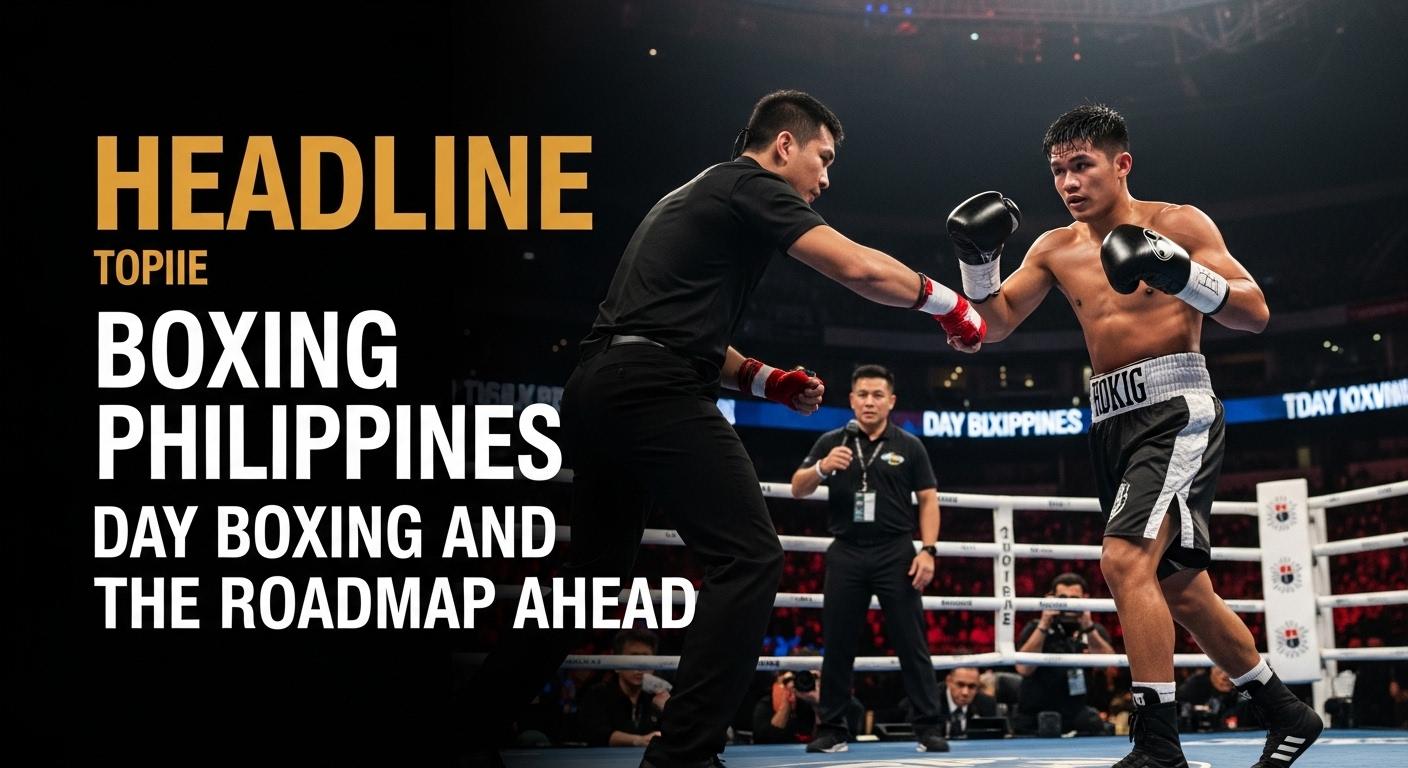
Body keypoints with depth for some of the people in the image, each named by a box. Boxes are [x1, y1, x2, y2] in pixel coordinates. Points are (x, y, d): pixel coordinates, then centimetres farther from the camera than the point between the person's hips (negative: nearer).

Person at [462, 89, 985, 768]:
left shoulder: (698, 198, 29)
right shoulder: (750, 185, 0)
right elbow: (858, 267, -10)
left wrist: (768, 381, 20)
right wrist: (944, 303, 4)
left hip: (598, 390, 10)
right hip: (654, 393, -10)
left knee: (593, 572, 18)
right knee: (749, 559, -11)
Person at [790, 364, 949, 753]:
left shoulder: (909, 447, 6)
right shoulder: (831, 443, 7)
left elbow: (928, 500, 6)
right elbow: (798, 490, 3)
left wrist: (927, 550, -6)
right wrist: (821, 467, -18)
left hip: (896, 553, -1)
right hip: (846, 553, 1)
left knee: (912, 644, -2)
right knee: (838, 645, 4)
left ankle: (929, 729, 1)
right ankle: (832, 730, 11)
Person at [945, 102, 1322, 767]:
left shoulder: (1179, 224, -2)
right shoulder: (1056, 249, 13)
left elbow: (1256, 313, -7)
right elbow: (995, 324, 10)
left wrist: (1184, 275, -24)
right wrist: (978, 259, -7)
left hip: (1176, 408, -7)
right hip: (1112, 420, 7)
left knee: (1125, 559, -25)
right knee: (1180, 589, 13)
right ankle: (1286, 714, 28)